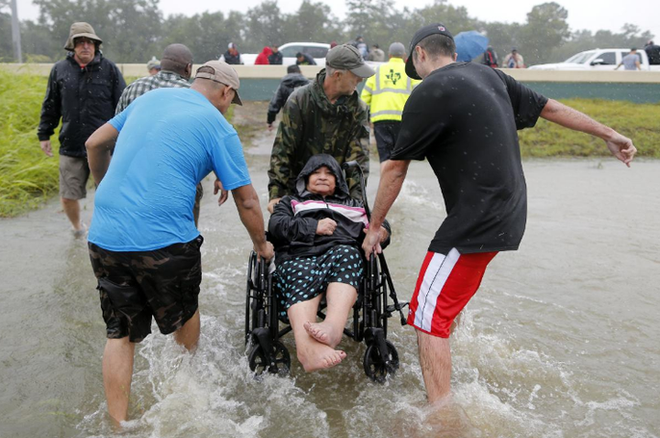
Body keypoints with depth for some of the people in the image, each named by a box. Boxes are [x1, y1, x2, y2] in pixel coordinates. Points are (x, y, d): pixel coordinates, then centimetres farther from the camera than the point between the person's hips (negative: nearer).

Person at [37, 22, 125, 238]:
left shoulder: (109, 69, -1)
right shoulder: (59, 70, 6)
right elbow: (50, 106, 14)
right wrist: (44, 134, 14)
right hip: (71, 146, 3)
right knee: (68, 196, 8)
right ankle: (77, 227, 37)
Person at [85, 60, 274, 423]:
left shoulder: (151, 97, 14)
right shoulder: (218, 127, -1)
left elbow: (95, 144, 20)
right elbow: (246, 201, -1)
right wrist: (261, 245, 15)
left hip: (104, 237, 5)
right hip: (165, 240, -4)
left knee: (120, 334, 14)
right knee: (184, 313, 24)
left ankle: (119, 424, 19)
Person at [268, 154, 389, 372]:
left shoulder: (353, 205, 40)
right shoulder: (291, 202, 35)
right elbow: (276, 226, 15)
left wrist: (380, 233, 4)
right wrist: (313, 226, 2)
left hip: (340, 254, 1)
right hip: (298, 257, -1)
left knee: (347, 253, -37)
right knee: (304, 278, -38)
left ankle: (333, 327, -59)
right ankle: (307, 348, -64)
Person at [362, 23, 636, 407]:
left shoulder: (428, 94, -12)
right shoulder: (488, 75, 10)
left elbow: (396, 167, -6)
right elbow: (548, 106, 17)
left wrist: (374, 226, 4)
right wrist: (608, 134, 30)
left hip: (476, 224, -9)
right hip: (510, 217, 9)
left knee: (429, 317, -3)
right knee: (451, 298, 26)